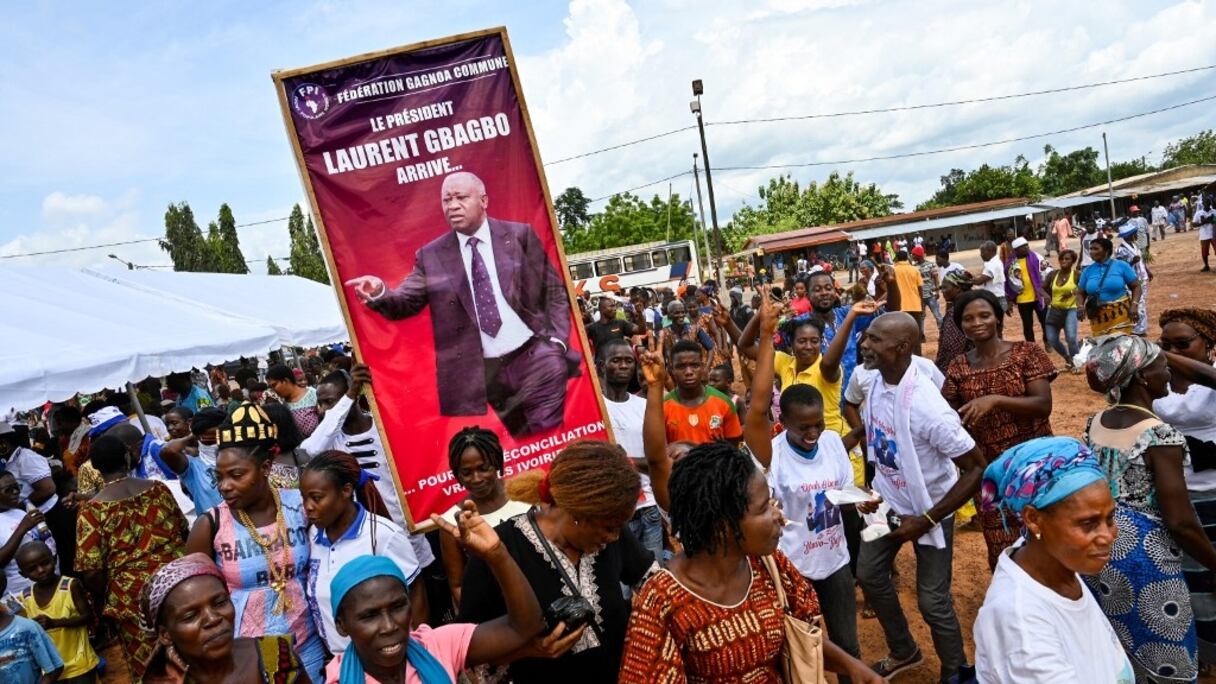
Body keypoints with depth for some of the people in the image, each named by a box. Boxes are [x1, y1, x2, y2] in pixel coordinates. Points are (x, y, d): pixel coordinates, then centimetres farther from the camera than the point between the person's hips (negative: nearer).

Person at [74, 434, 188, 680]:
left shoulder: (92, 509, -10)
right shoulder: (158, 488, -1)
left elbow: (91, 572, -11)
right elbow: (183, 530, 11)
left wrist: (110, 596, 8)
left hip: (132, 597, -3)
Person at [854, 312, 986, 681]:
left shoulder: (926, 406, -33)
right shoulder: (875, 382, -11)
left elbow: (978, 468, -26)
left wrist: (927, 520, -23)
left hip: (928, 509, -7)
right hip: (889, 501, 7)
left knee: (933, 601, 1)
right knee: (869, 573, 16)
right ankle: (904, 651, 40)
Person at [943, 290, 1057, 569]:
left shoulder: (1027, 352, -6)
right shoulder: (958, 368, 1)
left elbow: (1043, 405, -15)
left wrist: (995, 400, -27)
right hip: (989, 470, 2)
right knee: (1001, 551, 10)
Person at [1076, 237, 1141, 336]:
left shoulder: (1121, 265, 1)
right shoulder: (1088, 271, 8)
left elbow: (1136, 286, 4)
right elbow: (1080, 293, 12)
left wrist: (1134, 305, -11)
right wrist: (1080, 306, -9)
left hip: (1120, 314, -3)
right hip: (1098, 318, 3)